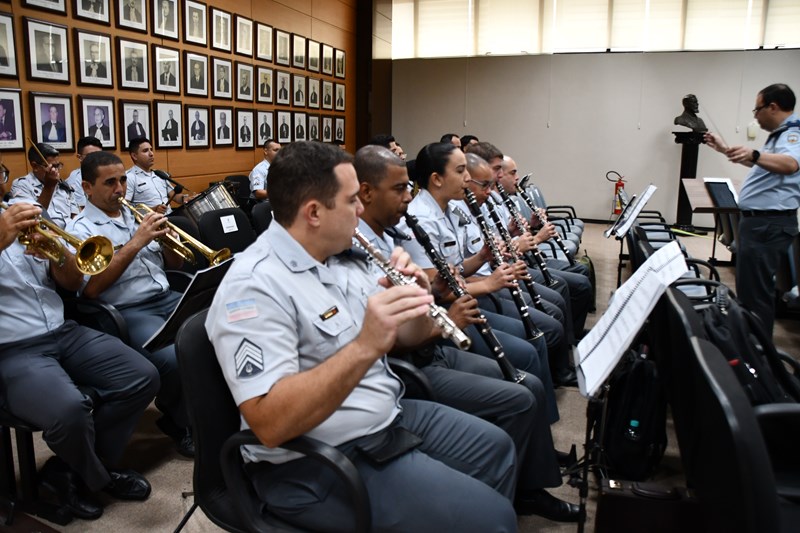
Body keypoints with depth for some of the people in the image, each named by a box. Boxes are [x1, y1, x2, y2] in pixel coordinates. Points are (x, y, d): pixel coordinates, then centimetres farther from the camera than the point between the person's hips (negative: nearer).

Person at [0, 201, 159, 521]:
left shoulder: (26, 219, 15)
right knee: (68, 410, -32)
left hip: (64, 333, 6)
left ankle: (71, 470, 5)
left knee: (143, 378, -12)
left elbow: (73, 283, 12)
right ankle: (98, 478, 3)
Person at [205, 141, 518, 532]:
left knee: (495, 447, 18)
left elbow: (405, 338, 12)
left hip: (390, 416, 9)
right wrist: (364, 346, -39)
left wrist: (417, 303, -10)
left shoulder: (340, 259, 5)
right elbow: (271, 424, -32)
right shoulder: (254, 285, -23)